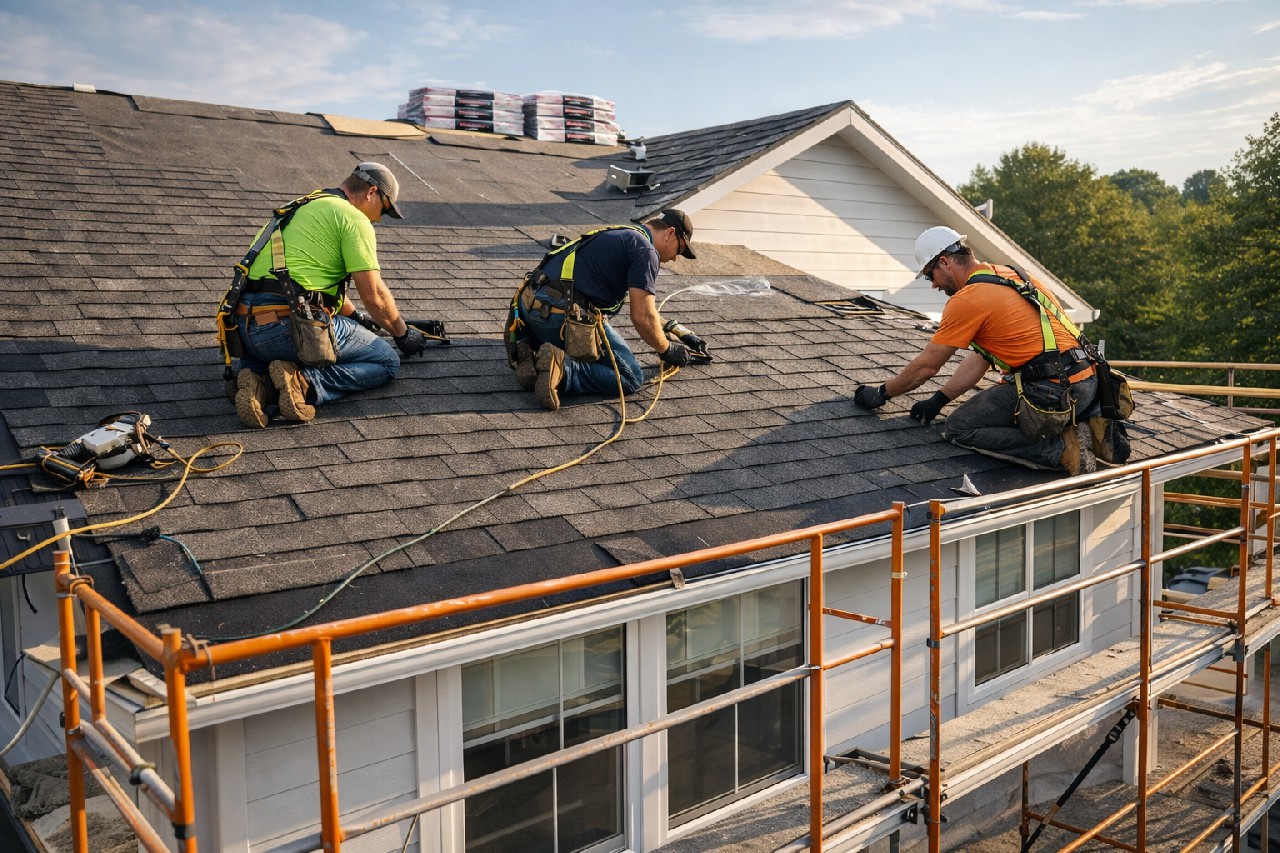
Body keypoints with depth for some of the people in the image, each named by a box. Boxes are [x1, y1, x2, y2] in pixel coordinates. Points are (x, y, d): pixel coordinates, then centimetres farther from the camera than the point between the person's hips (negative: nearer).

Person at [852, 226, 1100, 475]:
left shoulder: (967, 300, -11)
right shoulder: (1011, 275, 17)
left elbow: (926, 366, -2)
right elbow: (980, 357, 20)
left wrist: (882, 393, 13)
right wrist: (938, 400, 21)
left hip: (1053, 390, -9)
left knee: (959, 428, 0)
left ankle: (1060, 448, -10)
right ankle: (1072, 427, 8)